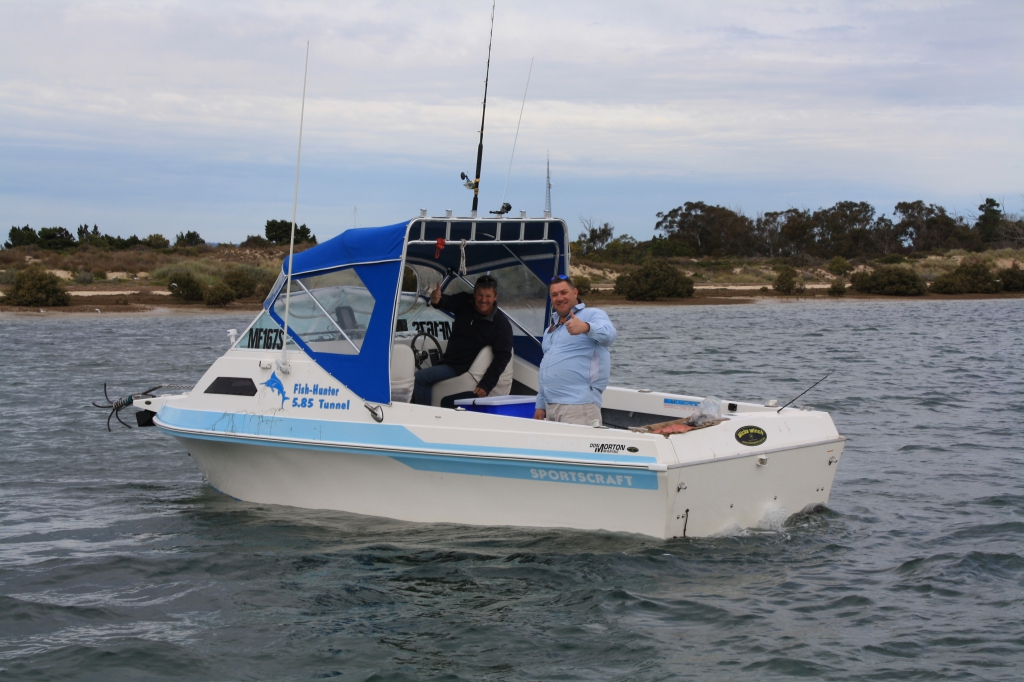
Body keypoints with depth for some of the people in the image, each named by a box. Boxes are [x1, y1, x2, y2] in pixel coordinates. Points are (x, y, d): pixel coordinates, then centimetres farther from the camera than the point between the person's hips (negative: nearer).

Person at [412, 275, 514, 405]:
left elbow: (503, 356, -19)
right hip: (447, 361, 7)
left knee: (420, 377, -22)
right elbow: (447, 302, -23)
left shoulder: (502, 324, -16)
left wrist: (486, 385, -27)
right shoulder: (464, 303, -4)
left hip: (462, 369, -7)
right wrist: (436, 300, -51)